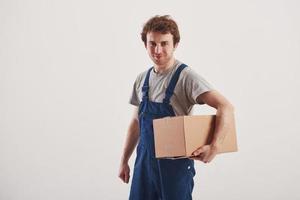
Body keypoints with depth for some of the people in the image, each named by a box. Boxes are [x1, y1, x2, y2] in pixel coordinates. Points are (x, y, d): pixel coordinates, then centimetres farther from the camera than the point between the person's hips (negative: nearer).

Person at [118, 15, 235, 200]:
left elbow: (226, 107, -24)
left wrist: (214, 147, -35)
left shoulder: (186, 76, -15)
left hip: (175, 162, -5)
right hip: (144, 159, 6)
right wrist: (124, 161, 15)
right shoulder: (142, 79, 6)